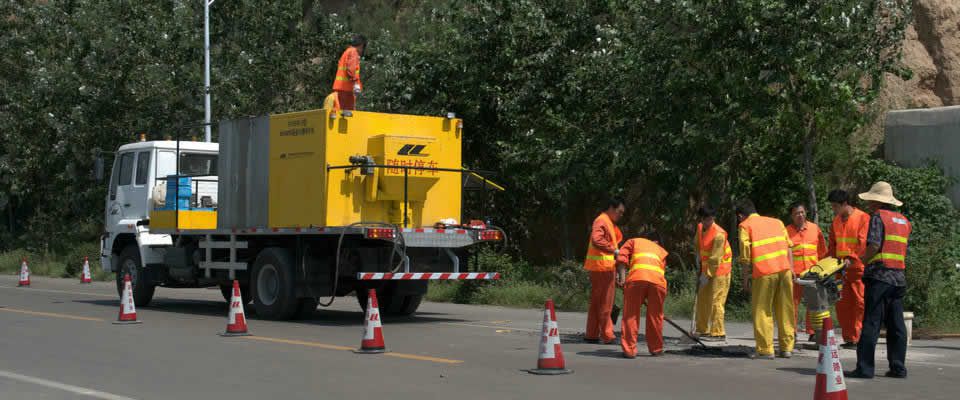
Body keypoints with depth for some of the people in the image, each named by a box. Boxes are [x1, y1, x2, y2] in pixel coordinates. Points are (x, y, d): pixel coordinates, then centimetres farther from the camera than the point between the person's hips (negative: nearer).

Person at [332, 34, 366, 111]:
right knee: (349, 112, -14)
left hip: (340, 87, 10)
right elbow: (351, 68, -17)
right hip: (347, 87, -10)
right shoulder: (353, 51, -4)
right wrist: (356, 83, -24)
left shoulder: (346, 52, 26)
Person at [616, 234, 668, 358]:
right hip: (658, 280, 2)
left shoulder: (633, 241, 31)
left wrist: (622, 276, 5)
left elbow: (621, 258, 12)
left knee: (631, 315, 5)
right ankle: (656, 349, 26)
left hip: (636, 278, -2)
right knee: (655, 316, 16)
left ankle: (629, 350, 2)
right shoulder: (661, 250, 37)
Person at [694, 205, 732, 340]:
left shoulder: (719, 234, -22)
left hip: (719, 270, -9)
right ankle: (703, 330, 20)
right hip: (707, 269, 9)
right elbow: (698, 245, 22)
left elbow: (715, 258, -22)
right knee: (702, 300, 11)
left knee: (716, 301, -11)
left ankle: (718, 333, -9)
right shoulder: (700, 228, 4)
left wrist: (707, 275, -20)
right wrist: (699, 261, 13)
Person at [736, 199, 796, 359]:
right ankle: (787, 347, 13)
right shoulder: (776, 222, 22)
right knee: (785, 310, 10)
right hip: (784, 269, 5)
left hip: (764, 272, -4)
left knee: (762, 311, 2)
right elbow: (788, 247, 14)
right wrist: (791, 268, 13)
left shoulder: (745, 226, 7)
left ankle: (765, 350, 0)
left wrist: (746, 277, 4)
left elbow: (746, 255, -1)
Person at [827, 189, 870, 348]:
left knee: (860, 303, -7)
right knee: (842, 304, 6)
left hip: (858, 267, -7)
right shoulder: (836, 220, 16)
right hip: (841, 268, 7)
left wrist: (851, 258, -26)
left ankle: (861, 339, -5)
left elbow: (863, 242, -15)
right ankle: (849, 339, 13)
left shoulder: (863, 218, -5)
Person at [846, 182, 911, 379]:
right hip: (899, 277, 7)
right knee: (896, 324, 9)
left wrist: (863, 259, 1)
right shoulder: (904, 221, 17)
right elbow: (903, 250, 16)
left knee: (871, 323, -6)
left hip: (879, 276, -7)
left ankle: (865, 367, -7)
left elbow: (873, 245, -17)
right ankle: (898, 367, 9)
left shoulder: (878, 217, -6)